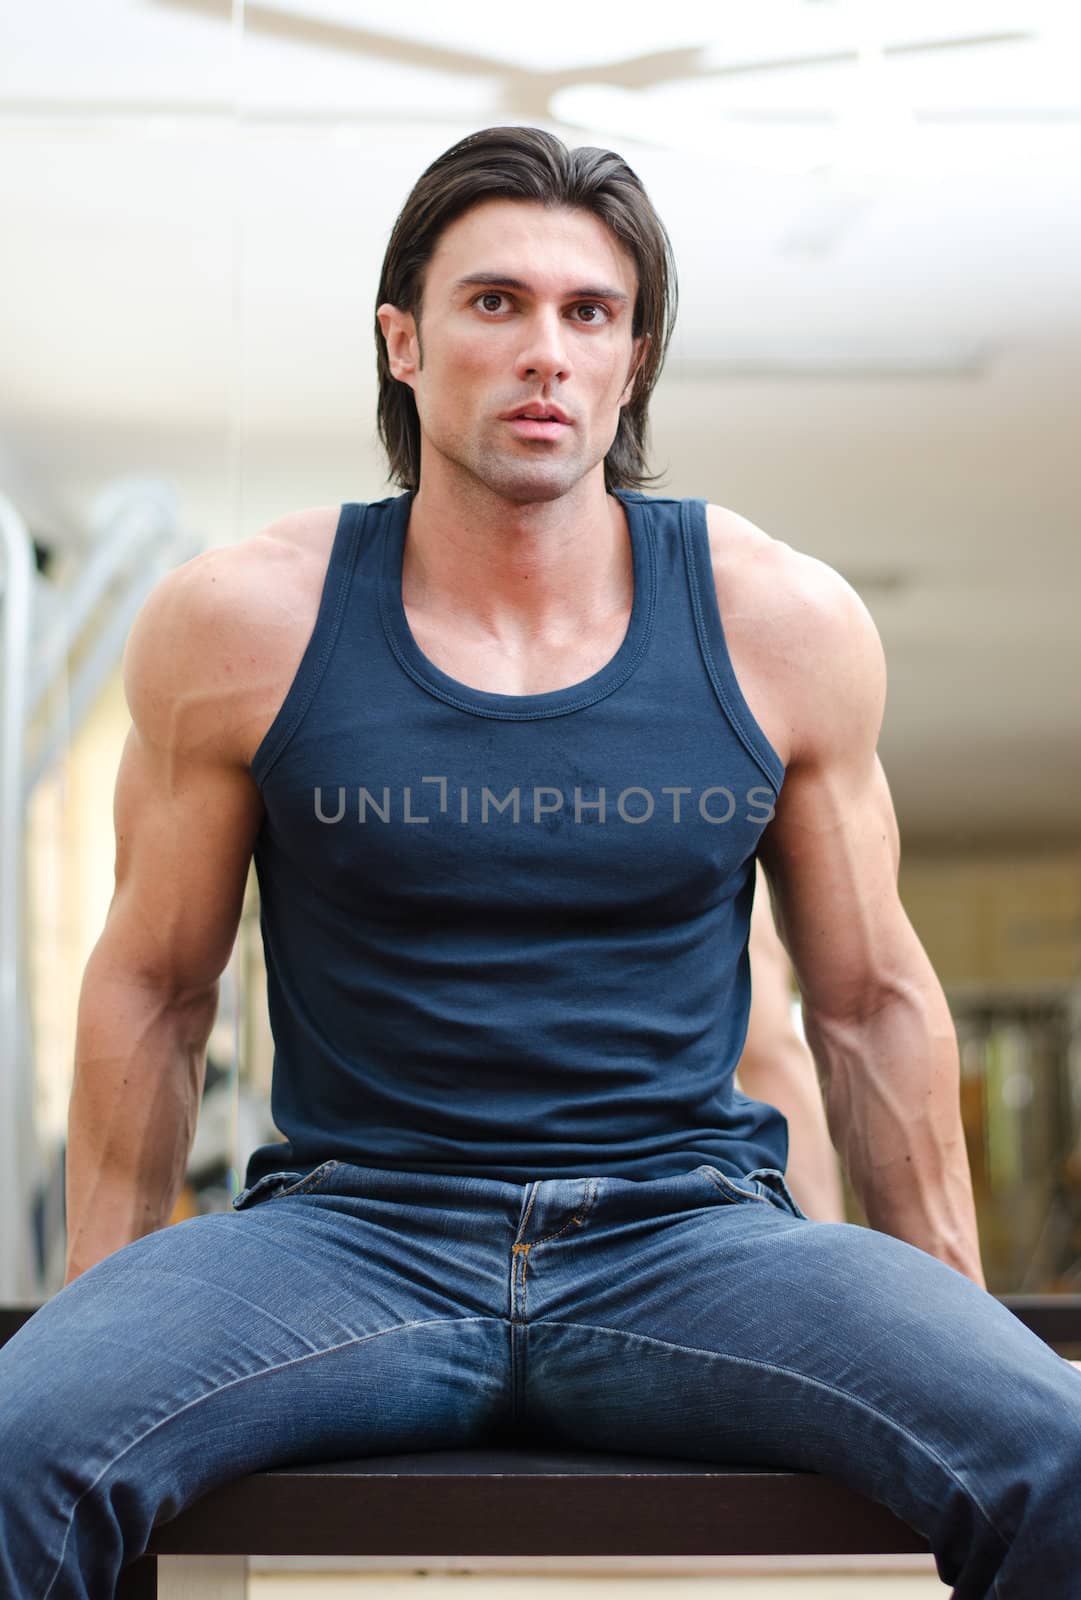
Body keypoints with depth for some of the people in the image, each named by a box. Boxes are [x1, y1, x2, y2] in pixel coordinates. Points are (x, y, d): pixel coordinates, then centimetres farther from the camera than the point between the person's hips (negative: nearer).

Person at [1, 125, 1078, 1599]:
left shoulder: (781, 626, 2)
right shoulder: (241, 626, 0)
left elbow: (869, 998, 11)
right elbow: (154, 990, 9)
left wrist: (962, 1335, 11)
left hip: (688, 1238, 1)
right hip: (351, 1234, 0)